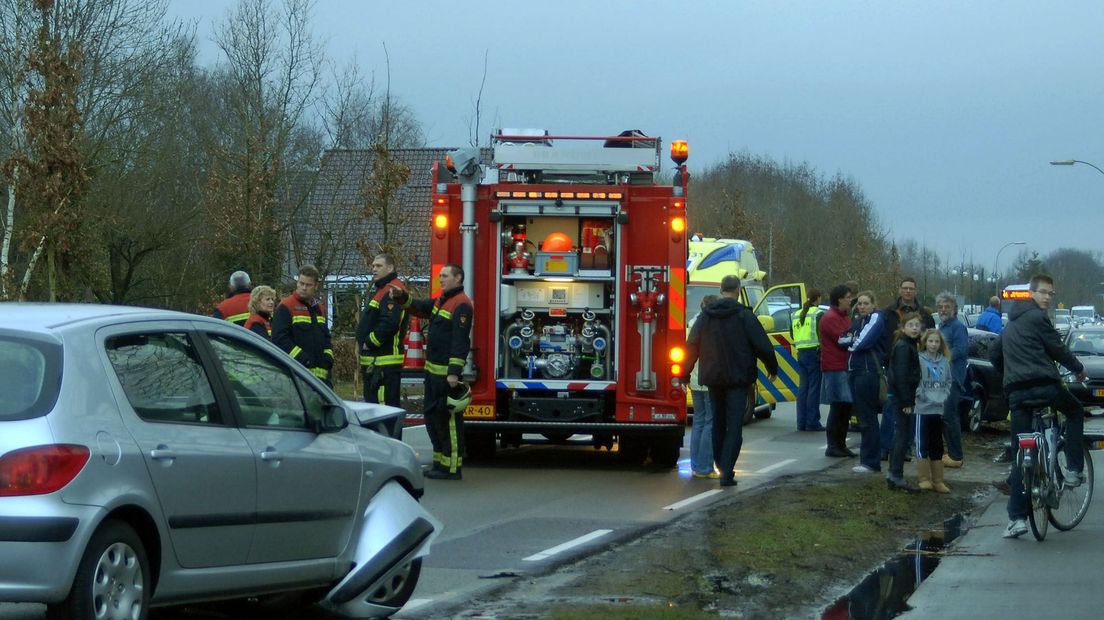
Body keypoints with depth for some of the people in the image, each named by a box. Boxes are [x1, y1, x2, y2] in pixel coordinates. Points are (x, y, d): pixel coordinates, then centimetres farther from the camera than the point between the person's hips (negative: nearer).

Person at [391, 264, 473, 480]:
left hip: (447, 372, -10)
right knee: (432, 414, 15)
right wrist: (402, 296, 9)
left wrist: (454, 373, -26)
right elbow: (420, 308, 28)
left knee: (448, 418, -8)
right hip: (433, 370, 11)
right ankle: (440, 461, 23)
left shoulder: (461, 305, -15)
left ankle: (452, 468, -5)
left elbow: (460, 341, -21)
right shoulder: (442, 301, 17)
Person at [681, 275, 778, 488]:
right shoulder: (744, 316, -8)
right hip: (738, 378, -4)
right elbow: (762, 345, -7)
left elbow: (692, 347, 7)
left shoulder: (705, 316, 4)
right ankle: (726, 472, -13)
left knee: (718, 422, 19)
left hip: (713, 378, 4)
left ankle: (721, 465, 28)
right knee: (734, 427, -4)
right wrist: (772, 368, 9)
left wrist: (685, 375, 15)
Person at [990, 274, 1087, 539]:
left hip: (1016, 392, 6)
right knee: (1076, 412, 25)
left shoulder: (1011, 324, 24)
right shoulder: (1037, 318, -1)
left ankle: (1017, 517, -3)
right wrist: (1078, 368, 13)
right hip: (1044, 384, -6)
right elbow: (1056, 348, -2)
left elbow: (994, 355, 32)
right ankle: (1073, 470, 12)